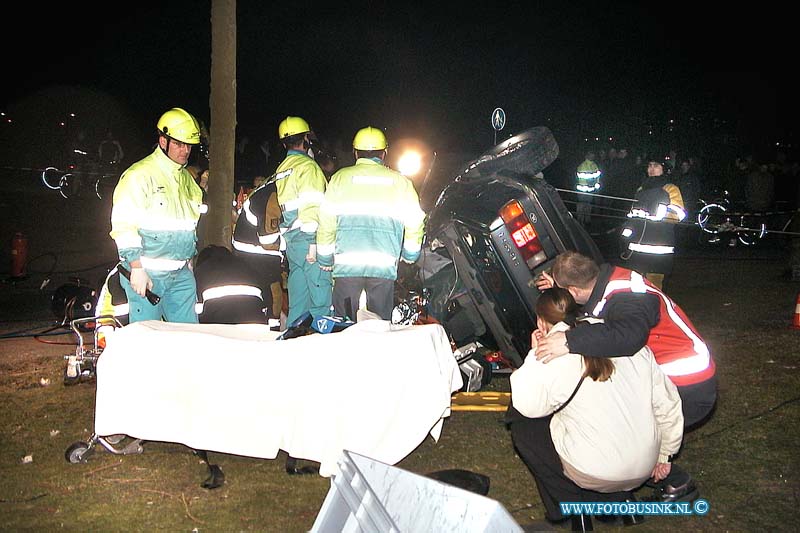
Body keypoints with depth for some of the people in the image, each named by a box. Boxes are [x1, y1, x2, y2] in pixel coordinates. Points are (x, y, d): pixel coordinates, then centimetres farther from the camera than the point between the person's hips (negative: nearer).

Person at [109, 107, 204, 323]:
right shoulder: (140, 175, -8)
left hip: (181, 273, 7)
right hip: (147, 273, -7)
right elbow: (124, 225, -15)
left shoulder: (187, 179, 17)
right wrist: (137, 269, -18)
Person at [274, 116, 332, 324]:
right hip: (308, 237, -9)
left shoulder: (281, 169, 18)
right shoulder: (307, 165, -8)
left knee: (298, 299, 13)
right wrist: (314, 243, -19)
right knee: (321, 299, -7)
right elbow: (311, 206, -17)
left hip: (290, 240, 9)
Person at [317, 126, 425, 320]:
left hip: (347, 263, 0)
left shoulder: (341, 177, 6)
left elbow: (326, 221, 6)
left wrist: (325, 258, 17)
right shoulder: (400, 181, 8)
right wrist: (410, 254, 25)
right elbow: (415, 221, 10)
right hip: (384, 266, 1)